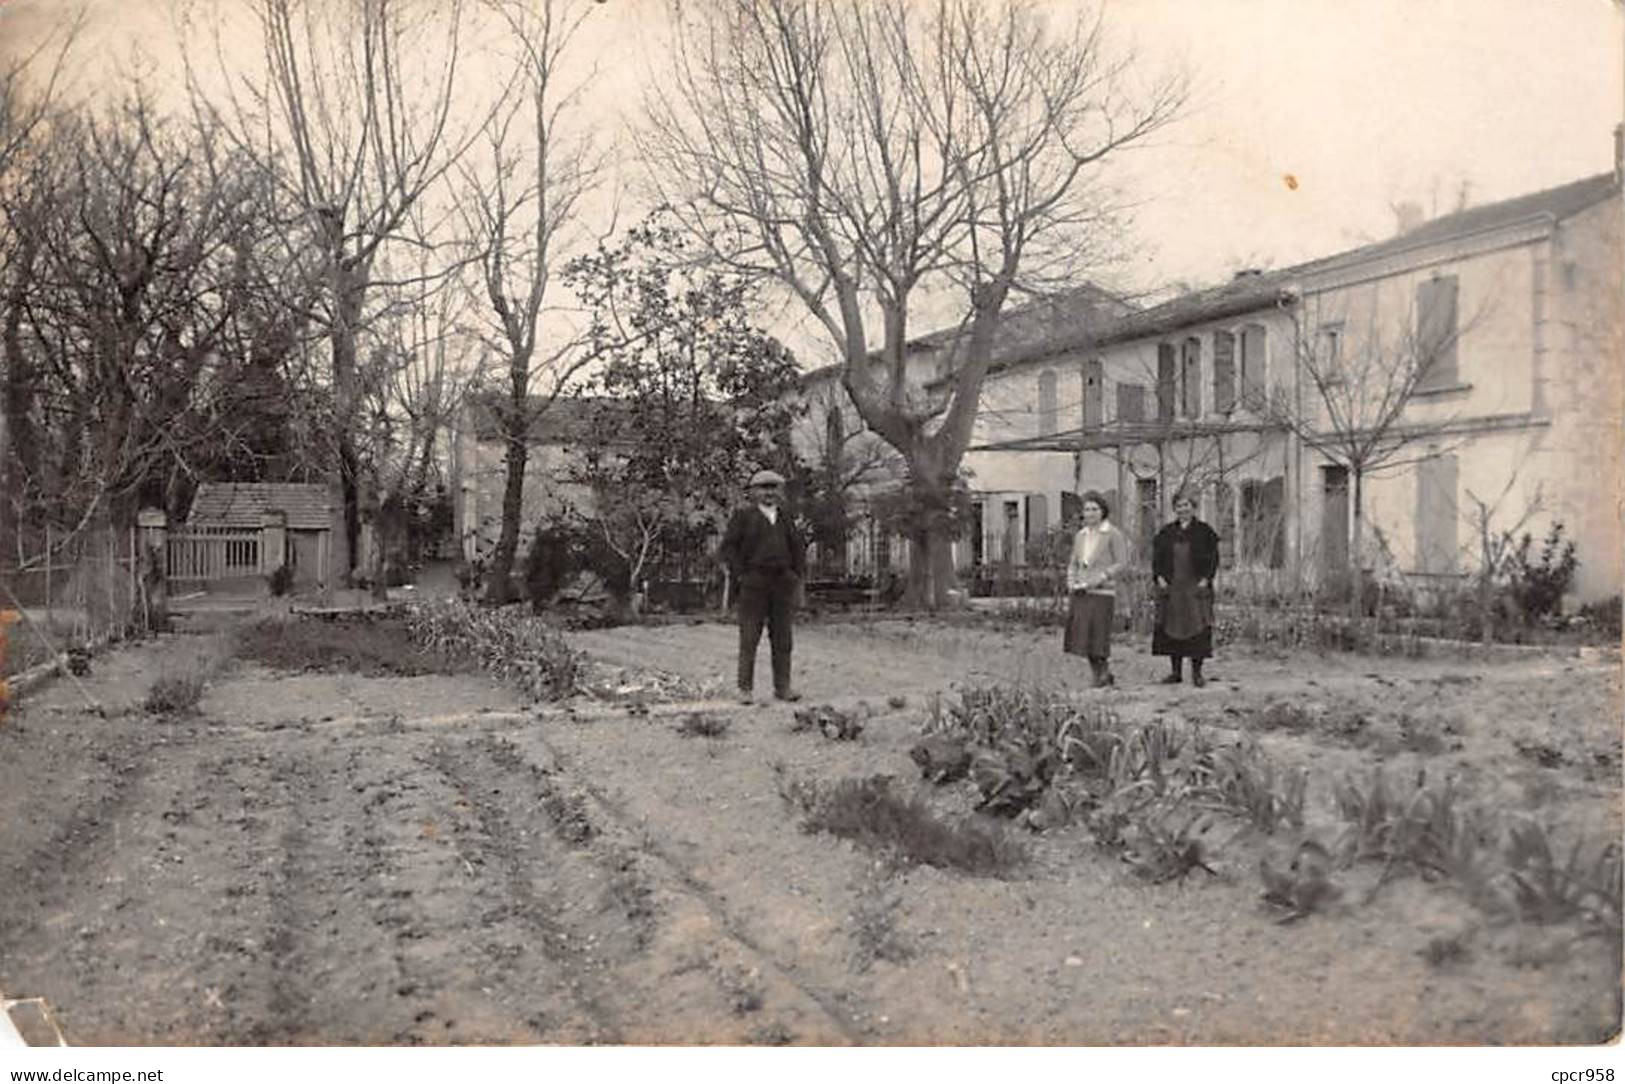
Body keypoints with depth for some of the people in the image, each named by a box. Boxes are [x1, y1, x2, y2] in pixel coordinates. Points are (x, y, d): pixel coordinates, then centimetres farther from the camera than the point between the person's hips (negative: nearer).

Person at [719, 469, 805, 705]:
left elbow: (797, 549, 23)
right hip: (754, 583, -4)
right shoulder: (743, 516, 1)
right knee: (749, 637, -3)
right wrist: (739, 576, -10)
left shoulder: (785, 519, 15)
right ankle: (745, 688, 1)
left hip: (782, 583, 4)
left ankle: (782, 687, 10)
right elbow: (729, 546, -3)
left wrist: (796, 575, 11)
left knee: (782, 637, 5)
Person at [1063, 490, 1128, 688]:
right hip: (1081, 593, 6)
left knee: (1097, 635, -8)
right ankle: (1104, 675, 15)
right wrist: (1071, 583, 2)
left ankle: (1102, 674, 6)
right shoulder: (1081, 535, 14)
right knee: (1081, 636, 4)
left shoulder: (1113, 534, -3)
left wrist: (1100, 578, -17)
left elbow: (1121, 563, -7)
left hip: (1102, 592, -6)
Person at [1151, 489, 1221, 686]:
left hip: (1196, 587, -3)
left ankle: (1197, 673, 1)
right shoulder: (1166, 533, 11)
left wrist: (1205, 580, -11)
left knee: (1198, 629, -6)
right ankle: (1176, 672, 10)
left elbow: (1213, 558, 0)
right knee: (1171, 629, 2)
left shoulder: (1204, 532, 3)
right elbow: (1156, 557, 11)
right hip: (1171, 588, 3)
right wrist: (1159, 578, -3)